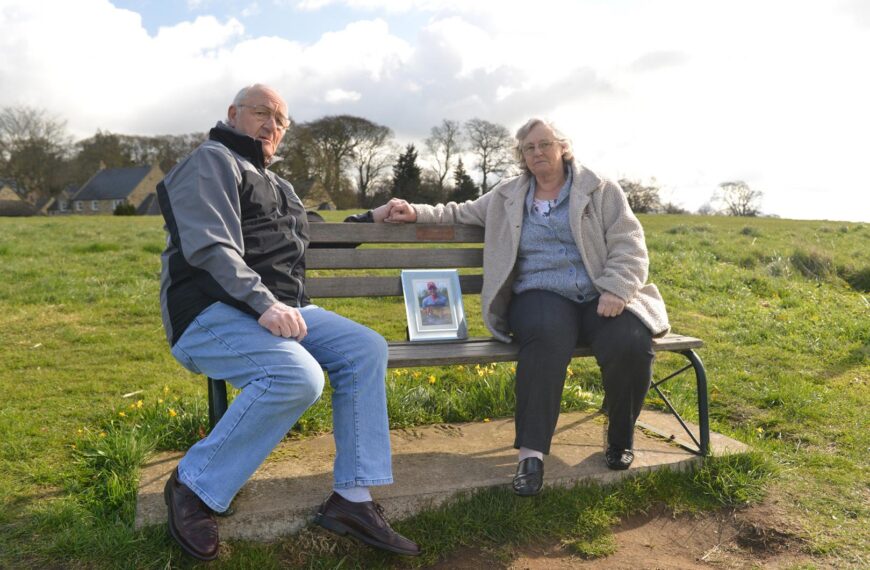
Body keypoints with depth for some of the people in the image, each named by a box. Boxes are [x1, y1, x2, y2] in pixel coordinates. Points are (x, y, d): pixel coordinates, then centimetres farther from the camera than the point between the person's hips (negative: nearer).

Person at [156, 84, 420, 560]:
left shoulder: (276, 185, 26)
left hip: (278, 309, 9)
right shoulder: (212, 161, -2)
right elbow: (208, 246, -17)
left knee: (366, 349, -9)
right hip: (210, 314, -8)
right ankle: (193, 487, -12)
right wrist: (264, 303, -29)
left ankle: (351, 498, -7)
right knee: (298, 376, -33)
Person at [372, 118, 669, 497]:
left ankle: (620, 438, -3)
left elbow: (629, 246, 4)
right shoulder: (507, 197, 19)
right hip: (541, 295, 0)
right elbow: (460, 214, 26)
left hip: (600, 297, 1)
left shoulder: (601, 191, 12)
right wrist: (416, 213, 9)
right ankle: (531, 453, -35)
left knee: (630, 344, -32)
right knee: (547, 337, -38)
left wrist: (615, 290, -14)